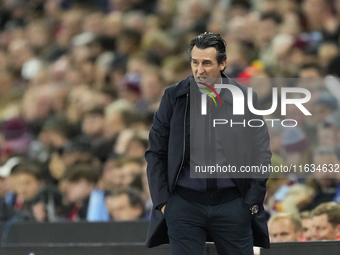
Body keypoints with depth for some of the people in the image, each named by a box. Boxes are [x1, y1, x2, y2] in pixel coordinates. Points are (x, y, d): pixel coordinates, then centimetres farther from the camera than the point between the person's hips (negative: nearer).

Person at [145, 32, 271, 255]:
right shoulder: (174, 97, 3)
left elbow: (261, 154, 6)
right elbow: (156, 153, 6)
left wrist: (252, 202, 0)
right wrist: (162, 202, 0)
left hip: (232, 203, 0)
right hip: (184, 202, 0)